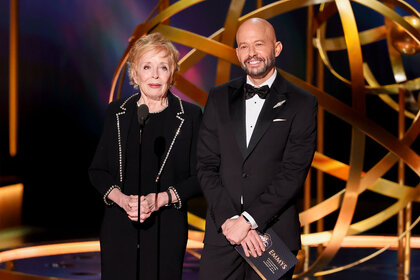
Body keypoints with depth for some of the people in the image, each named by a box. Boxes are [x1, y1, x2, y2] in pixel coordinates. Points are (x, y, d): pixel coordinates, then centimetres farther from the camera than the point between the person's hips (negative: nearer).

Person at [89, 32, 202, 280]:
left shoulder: (190, 115, 1)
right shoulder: (117, 113, 8)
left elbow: (199, 176, 0)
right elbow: (97, 171, 9)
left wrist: (159, 200, -13)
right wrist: (121, 199, -9)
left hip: (166, 229, -2)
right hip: (119, 228, 2)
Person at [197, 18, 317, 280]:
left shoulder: (302, 103, -1)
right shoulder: (219, 97, 9)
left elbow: (294, 173, -8)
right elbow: (206, 166, 3)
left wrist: (248, 219, -14)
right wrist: (229, 219, -10)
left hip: (274, 232, -2)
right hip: (222, 233, 2)